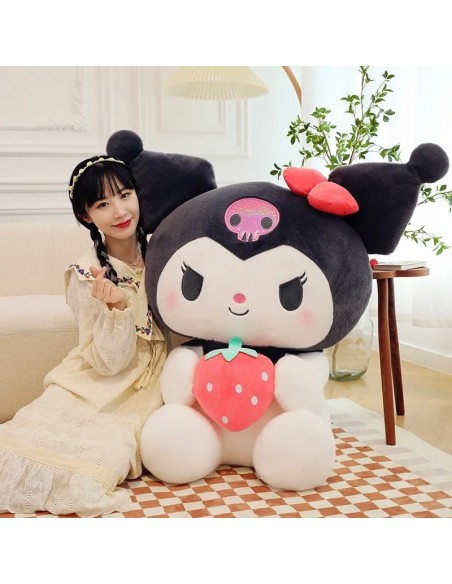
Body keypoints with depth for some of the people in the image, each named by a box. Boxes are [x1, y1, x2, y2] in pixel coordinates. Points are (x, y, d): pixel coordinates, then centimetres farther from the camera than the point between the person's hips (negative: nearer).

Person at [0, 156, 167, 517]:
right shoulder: (87, 274, -12)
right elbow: (109, 362, -14)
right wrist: (117, 308, -30)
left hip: (153, 382, 2)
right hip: (103, 387, -1)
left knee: (108, 451, -24)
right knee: (34, 438, -24)